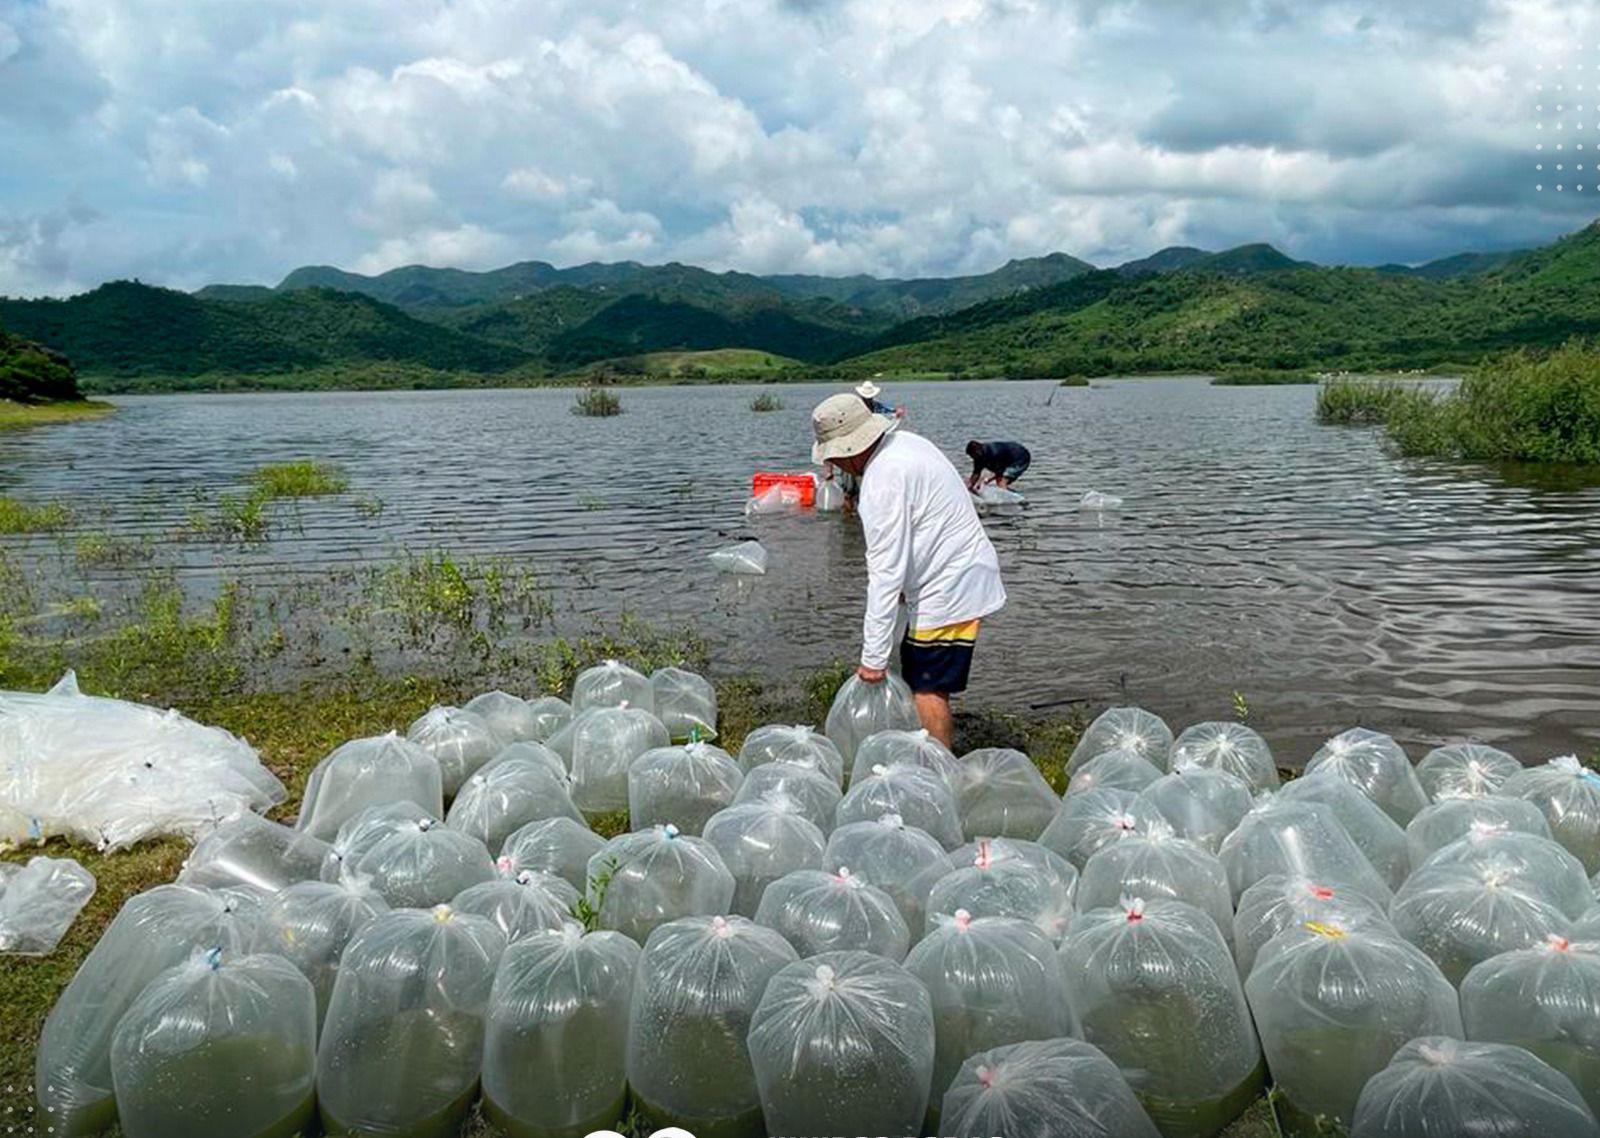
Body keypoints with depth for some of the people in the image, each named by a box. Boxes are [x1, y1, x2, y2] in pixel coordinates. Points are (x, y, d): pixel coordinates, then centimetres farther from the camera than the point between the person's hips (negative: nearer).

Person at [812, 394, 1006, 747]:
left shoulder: (882, 481, -24)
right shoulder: (904, 442, 6)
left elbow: (885, 573, -26)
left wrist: (874, 657, -23)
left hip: (949, 589, -11)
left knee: (928, 690, -6)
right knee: (915, 675, 17)